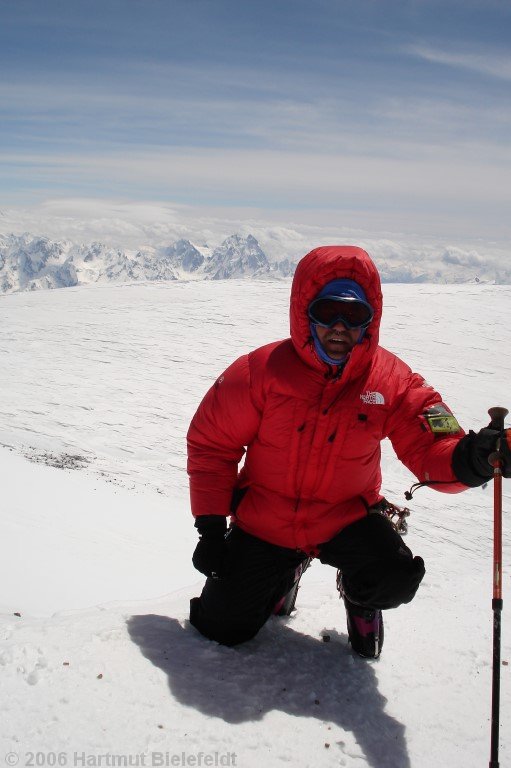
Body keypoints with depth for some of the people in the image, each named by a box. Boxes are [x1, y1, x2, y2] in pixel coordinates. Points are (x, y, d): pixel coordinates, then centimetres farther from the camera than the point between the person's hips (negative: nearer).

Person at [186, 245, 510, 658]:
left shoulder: (392, 381, -15)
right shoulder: (261, 371, -18)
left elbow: (431, 446, -19)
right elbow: (211, 444, -8)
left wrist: (466, 459, -44)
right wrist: (211, 527, -10)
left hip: (346, 518, 0)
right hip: (262, 523, 1)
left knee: (397, 579, -28)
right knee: (220, 629, 3)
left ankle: (359, 596, 13)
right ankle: (285, 569, 35)